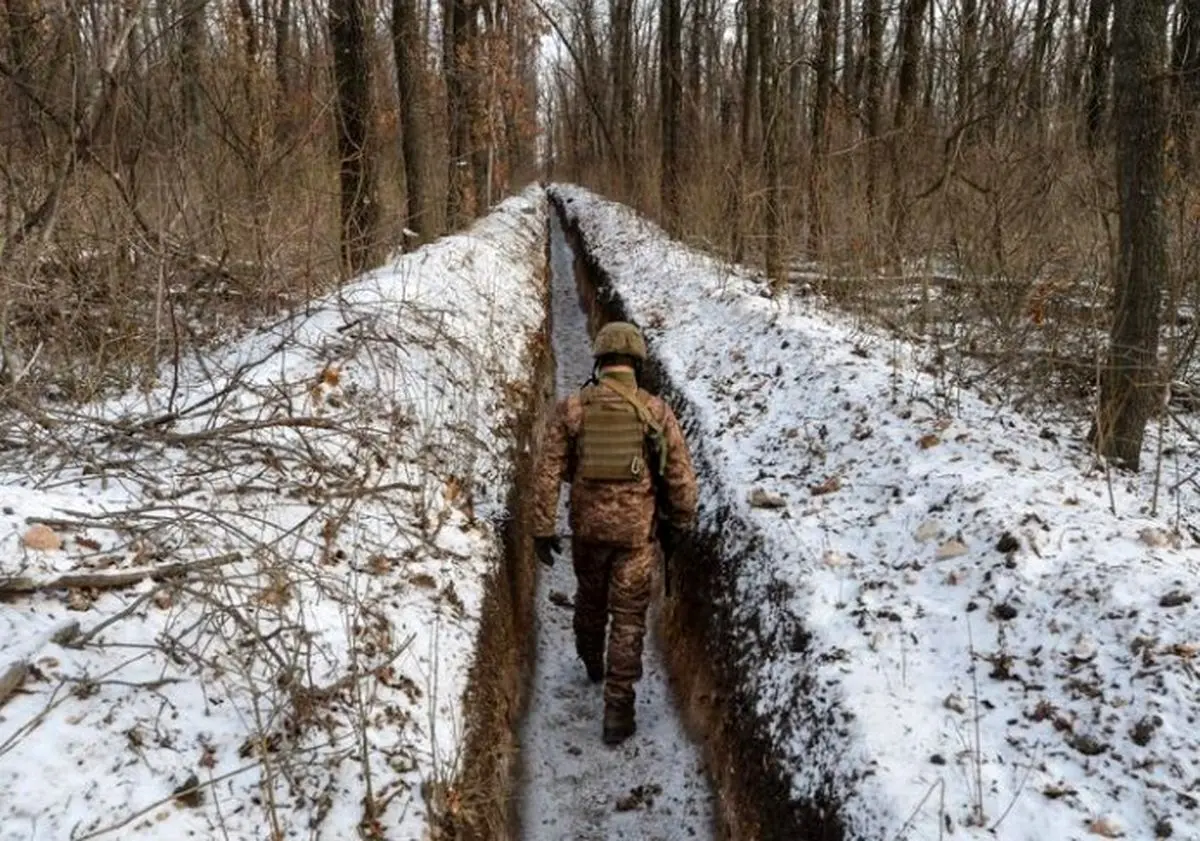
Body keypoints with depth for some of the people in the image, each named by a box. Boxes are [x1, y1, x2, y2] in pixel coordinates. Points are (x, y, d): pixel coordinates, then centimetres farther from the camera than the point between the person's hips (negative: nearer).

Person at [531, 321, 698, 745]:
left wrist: (542, 530, -2)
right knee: (628, 619, 6)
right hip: (637, 529, -2)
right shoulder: (657, 411, -8)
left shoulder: (571, 408, -6)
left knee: (590, 596, 27)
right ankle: (617, 712, 5)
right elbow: (681, 475, -6)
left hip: (588, 524, 2)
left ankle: (592, 663, 52)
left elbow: (547, 471, -8)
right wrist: (680, 526, 8)